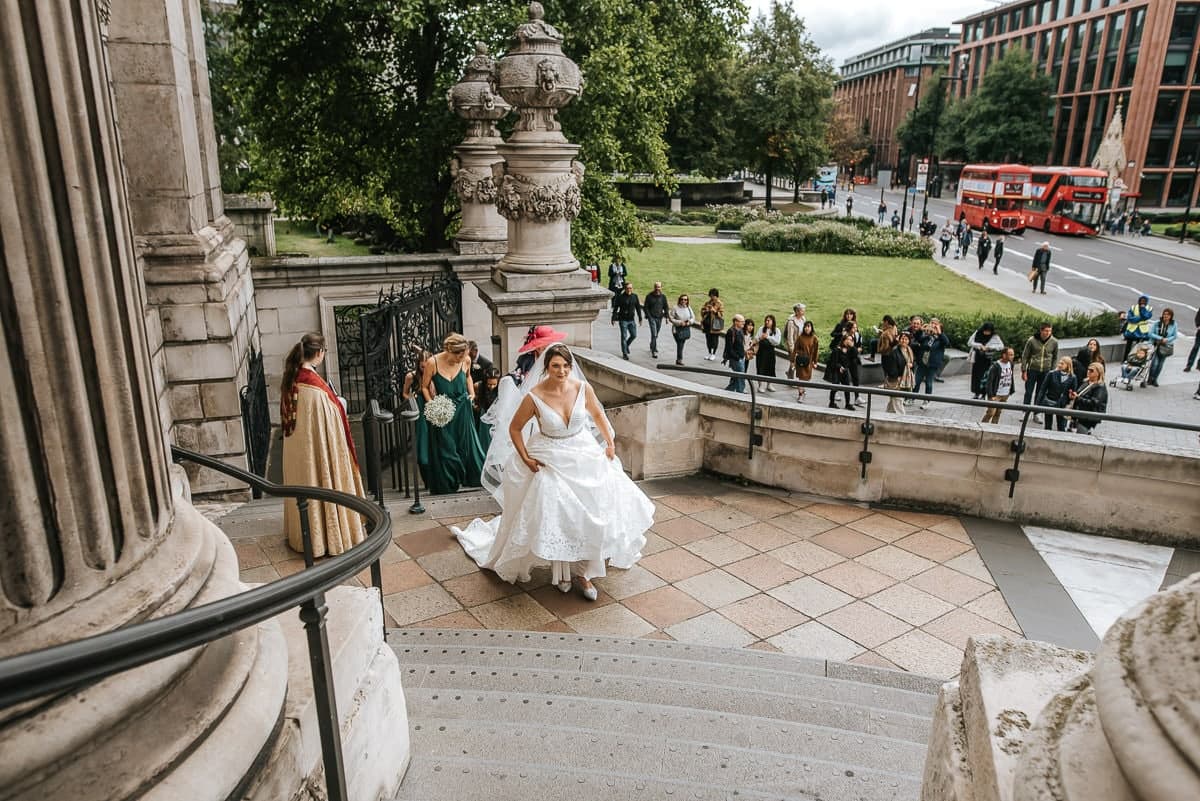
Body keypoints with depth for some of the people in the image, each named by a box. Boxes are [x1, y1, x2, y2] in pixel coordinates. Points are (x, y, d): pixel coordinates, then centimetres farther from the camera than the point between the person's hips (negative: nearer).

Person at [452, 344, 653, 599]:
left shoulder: (582, 388, -9)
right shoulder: (534, 397, -17)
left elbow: (597, 415, 11)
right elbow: (514, 428, -3)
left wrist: (610, 443, 6)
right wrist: (525, 458, -8)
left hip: (584, 457, 3)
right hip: (550, 462, -3)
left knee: (590, 513, 0)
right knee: (554, 518, -2)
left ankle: (582, 571, 16)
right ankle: (560, 570, 22)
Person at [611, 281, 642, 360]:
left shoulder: (635, 296, 4)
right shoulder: (620, 297, -7)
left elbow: (638, 308, 10)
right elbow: (615, 308, -5)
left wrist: (640, 318, 10)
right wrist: (614, 318, -10)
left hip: (632, 320, 4)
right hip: (623, 320, -4)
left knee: (634, 335, 7)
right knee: (624, 336, -2)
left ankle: (626, 345, 35)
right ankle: (624, 354, 6)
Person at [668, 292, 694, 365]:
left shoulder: (688, 308, 3)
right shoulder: (675, 308, -11)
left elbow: (693, 317, 10)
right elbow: (671, 318, -9)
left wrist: (689, 322, -11)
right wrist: (680, 322, -17)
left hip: (686, 329, 5)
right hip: (677, 329, -5)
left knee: (682, 344, 11)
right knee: (679, 344, -9)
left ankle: (678, 359, 22)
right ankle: (679, 359, -1)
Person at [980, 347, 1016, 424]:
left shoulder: (1010, 364, 3)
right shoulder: (995, 366, -18)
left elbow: (1011, 377, 15)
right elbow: (989, 381, -16)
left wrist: (1011, 391, 13)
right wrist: (991, 395, -20)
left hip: (1006, 395, 6)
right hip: (996, 394, -6)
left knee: (998, 412, 12)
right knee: (991, 412, -9)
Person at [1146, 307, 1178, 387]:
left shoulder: (1174, 325, -5)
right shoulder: (1157, 323, -8)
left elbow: (1175, 336, 0)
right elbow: (1151, 333, -8)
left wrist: (1167, 340, -16)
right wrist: (1160, 338, -19)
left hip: (1166, 346, 2)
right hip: (1155, 345, -2)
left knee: (1160, 364, 8)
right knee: (1154, 363, -10)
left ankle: (1154, 379, 22)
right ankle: (1150, 379, 6)